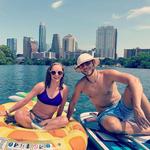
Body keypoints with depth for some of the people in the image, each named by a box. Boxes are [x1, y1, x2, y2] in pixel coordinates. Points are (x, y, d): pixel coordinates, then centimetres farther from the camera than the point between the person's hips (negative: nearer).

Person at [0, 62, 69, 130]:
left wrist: (56, 120, 12)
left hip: (46, 121, 1)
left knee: (65, 120, -30)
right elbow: (24, 100, -7)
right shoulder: (41, 86, -11)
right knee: (18, 114, -32)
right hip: (33, 116, 0)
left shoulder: (64, 89, -8)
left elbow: (61, 107, 6)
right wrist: (7, 112, -6)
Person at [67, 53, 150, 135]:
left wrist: (137, 108, -41)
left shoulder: (107, 74, -14)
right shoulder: (81, 85, -5)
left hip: (122, 108, 0)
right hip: (106, 114, 1)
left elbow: (134, 80, -29)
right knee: (111, 124, -37)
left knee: (132, 89, -30)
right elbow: (72, 103, 9)